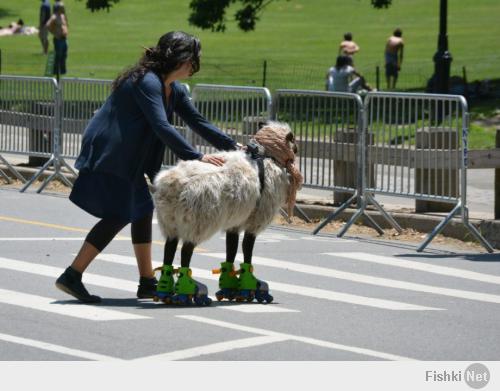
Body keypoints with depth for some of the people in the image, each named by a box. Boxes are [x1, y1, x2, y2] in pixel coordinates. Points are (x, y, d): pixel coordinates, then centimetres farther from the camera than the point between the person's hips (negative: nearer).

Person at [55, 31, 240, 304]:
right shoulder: (146, 82, -22)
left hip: (126, 158, 10)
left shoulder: (174, 91, 9)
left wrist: (233, 146, 5)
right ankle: (72, 276, -11)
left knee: (142, 210, 9)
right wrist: (197, 157, -31)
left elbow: (197, 122, 14)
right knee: (119, 215, -11)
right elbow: (162, 127, -30)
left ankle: (147, 283, 14)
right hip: (107, 155, -10)